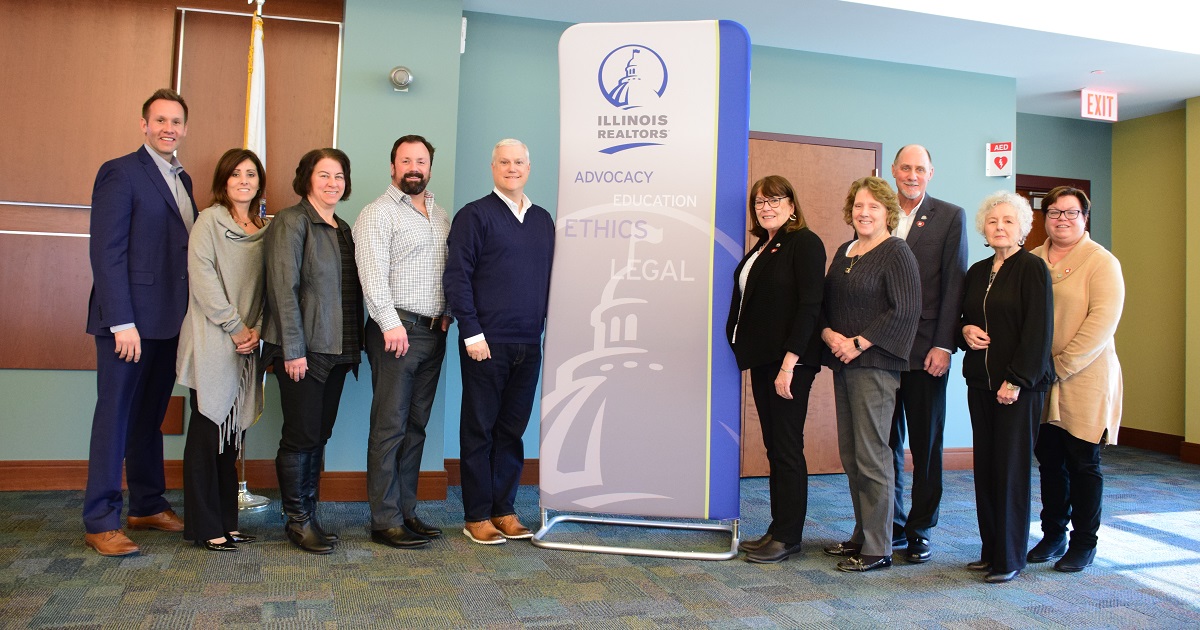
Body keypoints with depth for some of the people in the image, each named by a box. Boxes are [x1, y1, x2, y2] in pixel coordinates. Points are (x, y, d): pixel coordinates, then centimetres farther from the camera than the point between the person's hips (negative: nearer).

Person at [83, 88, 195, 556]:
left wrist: (190, 313, 7)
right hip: (131, 319, -7)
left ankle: (148, 506, 24)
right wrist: (122, 323, -18)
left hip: (170, 320, 7)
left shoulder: (181, 179, 16)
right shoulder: (120, 172, -6)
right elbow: (106, 252, -13)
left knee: (150, 415, 14)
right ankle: (100, 522, 9)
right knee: (115, 416, 0)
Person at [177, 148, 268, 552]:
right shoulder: (209, 220, -1)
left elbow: (268, 286, 11)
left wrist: (257, 329, -3)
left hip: (247, 347, 5)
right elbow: (202, 276, -10)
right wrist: (234, 327, -12)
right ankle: (205, 526, 7)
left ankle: (225, 520, 18)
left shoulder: (264, 229, 14)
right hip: (211, 344, -5)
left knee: (232, 434, 9)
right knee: (207, 432, -1)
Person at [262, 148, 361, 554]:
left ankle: (309, 515, 20)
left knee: (320, 435, 11)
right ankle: (298, 520, 12)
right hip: (302, 350, -7)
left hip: (336, 351, 7)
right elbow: (284, 287, -13)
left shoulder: (343, 229, 16)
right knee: (301, 435, -1)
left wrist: (354, 346, 10)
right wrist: (293, 349, -17)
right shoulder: (291, 222, -5)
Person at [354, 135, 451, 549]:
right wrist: (391, 324, -19)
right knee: (389, 428, -4)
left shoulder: (441, 216, 19)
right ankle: (385, 521, 2)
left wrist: (447, 313, 7)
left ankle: (406, 511, 18)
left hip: (433, 332, 7)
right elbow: (373, 274, -12)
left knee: (416, 426, 10)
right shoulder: (378, 214, -3)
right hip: (397, 331, -7)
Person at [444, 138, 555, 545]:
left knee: (513, 430, 11)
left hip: (529, 345, 5)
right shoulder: (474, 215, -2)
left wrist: (546, 327, 11)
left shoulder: (543, 220, 15)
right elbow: (456, 277, -7)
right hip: (487, 343, -5)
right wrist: (471, 333, -13)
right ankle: (477, 516, 14)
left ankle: (504, 509, 22)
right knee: (479, 430, 4)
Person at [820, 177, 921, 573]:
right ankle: (862, 535, 24)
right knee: (850, 455, 11)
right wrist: (829, 334, -2)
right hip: (842, 363, 8)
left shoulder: (896, 253, -6)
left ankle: (877, 549, 5)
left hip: (875, 365, -8)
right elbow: (825, 301, 18)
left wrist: (859, 343, -16)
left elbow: (905, 310, -15)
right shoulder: (844, 252, 17)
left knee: (871, 455, -4)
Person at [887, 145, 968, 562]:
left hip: (925, 350, -2)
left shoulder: (950, 217, 2)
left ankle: (919, 531, 18)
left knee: (925, 445, 7)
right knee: (886, 443, 10)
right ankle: (890, 526, 22)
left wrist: (944, 345, -11)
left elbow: (954, 285, -3)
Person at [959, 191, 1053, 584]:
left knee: (1011, 468, -1)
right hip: (980, 382, 6)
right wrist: (965, 331, -2)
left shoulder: (1032, 268, -6)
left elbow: (1038, 330, -12)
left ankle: (1010, 558, 10)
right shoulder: (977, 272, 13)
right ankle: (990, 550, 20)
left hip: (1019, 385, -6)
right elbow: (963, 318, 21)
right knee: (985, 466, 9)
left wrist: (1016, 380, -17)